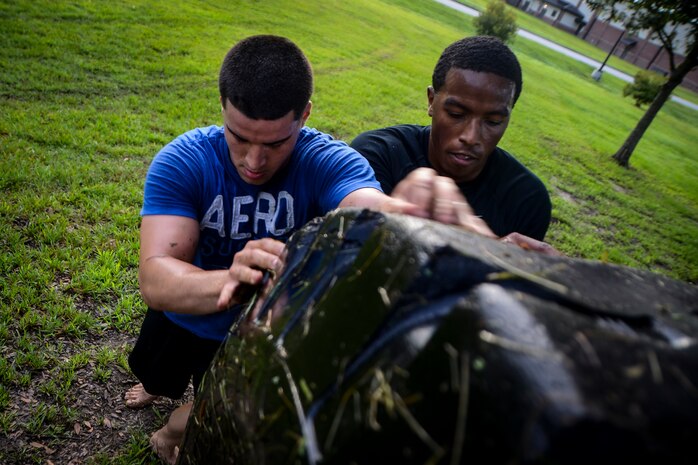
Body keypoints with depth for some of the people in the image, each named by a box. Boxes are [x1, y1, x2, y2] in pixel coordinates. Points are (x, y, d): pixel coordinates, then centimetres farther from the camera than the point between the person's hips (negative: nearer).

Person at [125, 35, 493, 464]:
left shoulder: (328, 162, -30)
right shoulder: (181, 162, -28)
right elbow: (155, 279, -39)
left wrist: (408, 215, -75)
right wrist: (227, 281, -60)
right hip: (182, 320, 2)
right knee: (156, 381, 33)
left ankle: (179, 428, 53)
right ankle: (160, 385, 71)